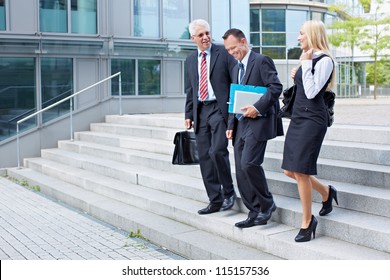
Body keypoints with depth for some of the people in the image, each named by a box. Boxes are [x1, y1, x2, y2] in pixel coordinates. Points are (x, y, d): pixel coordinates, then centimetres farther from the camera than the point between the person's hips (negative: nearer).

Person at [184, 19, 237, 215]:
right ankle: (215, 201, 13)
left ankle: (229, 192, 4)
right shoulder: (190, 60, 16)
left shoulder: (223, 53, -1)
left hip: (220, 109, -6)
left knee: (217, 151, -18)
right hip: (200, 111, 6)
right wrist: (188, 114, 13)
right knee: (204, 157, 4)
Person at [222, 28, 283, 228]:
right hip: (240, 125, 9)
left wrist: (257, 107, -22)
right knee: (241, 171, 4)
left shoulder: (262, 61, -4)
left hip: (258, 122, -8)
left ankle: (267, 203, 1)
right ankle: (255, 213, 12)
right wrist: (231, 125, 13)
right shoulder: (236, 69, 21)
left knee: (249, 163, -19)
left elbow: (276, 87, -14)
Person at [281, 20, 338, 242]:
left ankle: (307, 222, 8)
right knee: (290, 170, 10)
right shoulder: (309, 58, 15)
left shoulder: (324, 60, -11)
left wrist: (306, 64, -16)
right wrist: (297, 77, 8)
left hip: (312, 119, -9)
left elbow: (312, 92, -19)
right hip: (298, 117, 9)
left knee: (300, 171, -8)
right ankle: (327, 192, 33)